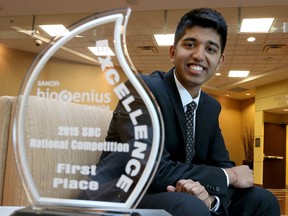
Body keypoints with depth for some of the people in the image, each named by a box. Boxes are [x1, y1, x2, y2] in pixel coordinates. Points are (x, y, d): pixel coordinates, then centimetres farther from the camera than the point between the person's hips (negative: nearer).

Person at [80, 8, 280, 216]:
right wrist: (229, 176, -14)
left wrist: (210, 195, -21)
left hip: (177, 193, 7)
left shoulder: (211, 106, 6)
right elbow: (154, 170, -25)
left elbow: (223, 165, 4)